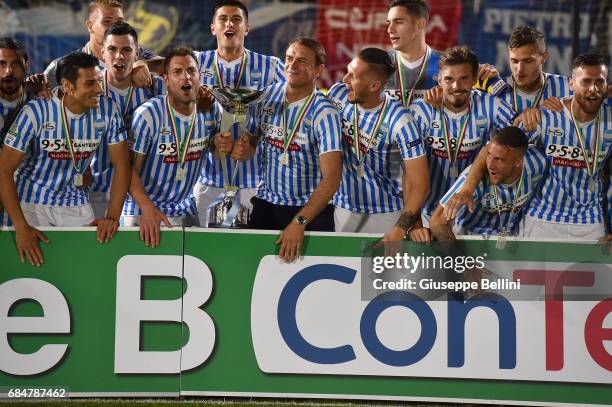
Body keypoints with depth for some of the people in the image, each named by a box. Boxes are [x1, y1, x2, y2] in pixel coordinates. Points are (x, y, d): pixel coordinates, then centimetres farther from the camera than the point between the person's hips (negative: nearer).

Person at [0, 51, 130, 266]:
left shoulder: (107, 111, -12)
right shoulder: (36, 113, -21)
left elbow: (121, 165, -4)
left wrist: (112, 217, -15)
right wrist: (21, 227, -25)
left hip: (75, 202, 3)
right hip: (30, 201, -3)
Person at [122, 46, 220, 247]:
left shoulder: (209, 111, -3)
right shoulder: (148, 114, -18)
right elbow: (131, 168, -19)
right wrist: (148, 208, -31)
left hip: (185, 210, 4)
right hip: (143, 210, -4)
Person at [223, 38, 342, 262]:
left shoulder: (324, 113, -15)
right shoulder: (267, 95, 0)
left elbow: (331, 179, -22)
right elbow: (250, 144, 14)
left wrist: (299, 222, -30)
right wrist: (237, 148, -11)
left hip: (310, 210, -4)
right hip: (266, 204, 4)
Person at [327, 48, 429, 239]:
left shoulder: (398, 121, -23)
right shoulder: (338, 94, -9)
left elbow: (419, 184, -23)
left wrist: (400, 230, -35)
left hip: (386, 215, -4)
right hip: (343, 208, 4)